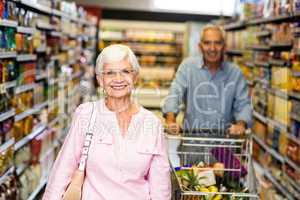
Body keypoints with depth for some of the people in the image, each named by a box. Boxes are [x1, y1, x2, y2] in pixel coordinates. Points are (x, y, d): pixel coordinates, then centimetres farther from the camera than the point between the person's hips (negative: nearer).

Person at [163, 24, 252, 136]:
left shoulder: (235, 72, 5)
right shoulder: (187, 66, 2)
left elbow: (243, 104, 5)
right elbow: (175, 93, -7)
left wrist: (240, 124, -16)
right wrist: (171, 120, -24)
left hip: (224, 138, 1)